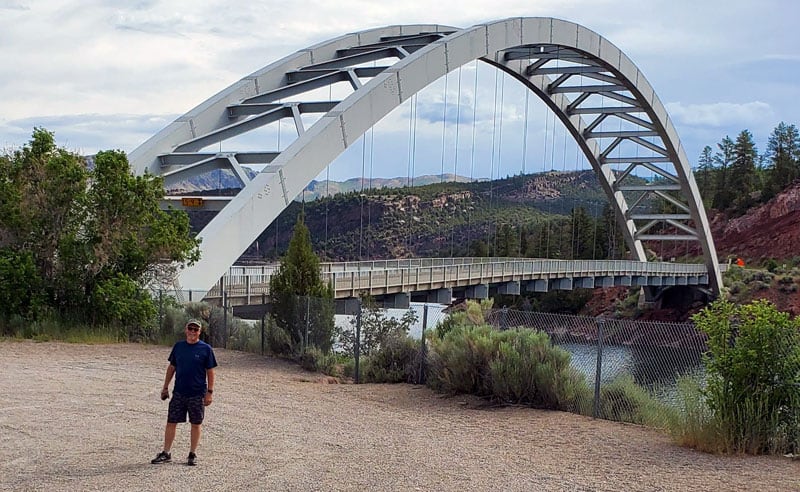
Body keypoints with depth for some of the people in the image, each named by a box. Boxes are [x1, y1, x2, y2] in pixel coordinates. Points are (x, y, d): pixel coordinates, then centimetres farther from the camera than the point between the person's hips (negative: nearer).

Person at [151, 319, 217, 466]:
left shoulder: (206, 349, -4)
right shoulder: (178, 346, 6)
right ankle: (166, 453, 12)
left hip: (197, 393, -3)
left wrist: (210, 392, -6)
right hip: (179, 392, 3)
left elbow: (210, 372, -2)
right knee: (171, 422, 4)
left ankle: (193, 454, 17)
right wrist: (165, 387, 12)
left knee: (196, 424, 6)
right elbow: (171, 367, 13)